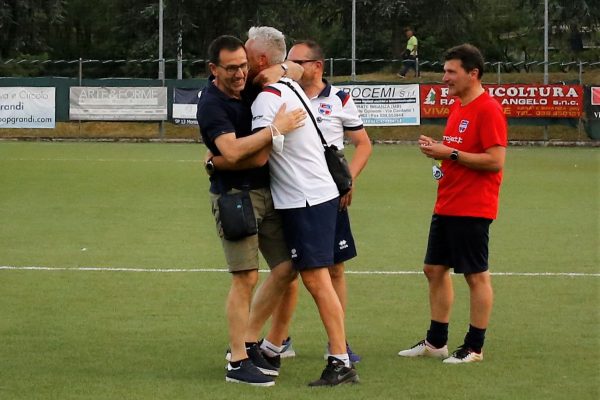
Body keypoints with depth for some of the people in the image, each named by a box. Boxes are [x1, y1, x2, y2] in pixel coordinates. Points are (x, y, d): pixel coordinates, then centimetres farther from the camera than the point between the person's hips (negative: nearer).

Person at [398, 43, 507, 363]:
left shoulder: (488, 109, -14)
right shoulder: (458, 107, 15)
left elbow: (495, 160, -20)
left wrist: (450, 154, -18)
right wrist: (436, 148, 5)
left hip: (472, 209, -10)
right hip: (446, 205, 10)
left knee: (476, 275, -2)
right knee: (435, 269, 12)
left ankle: (474, 348, 5)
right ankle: (436, 342, 21)